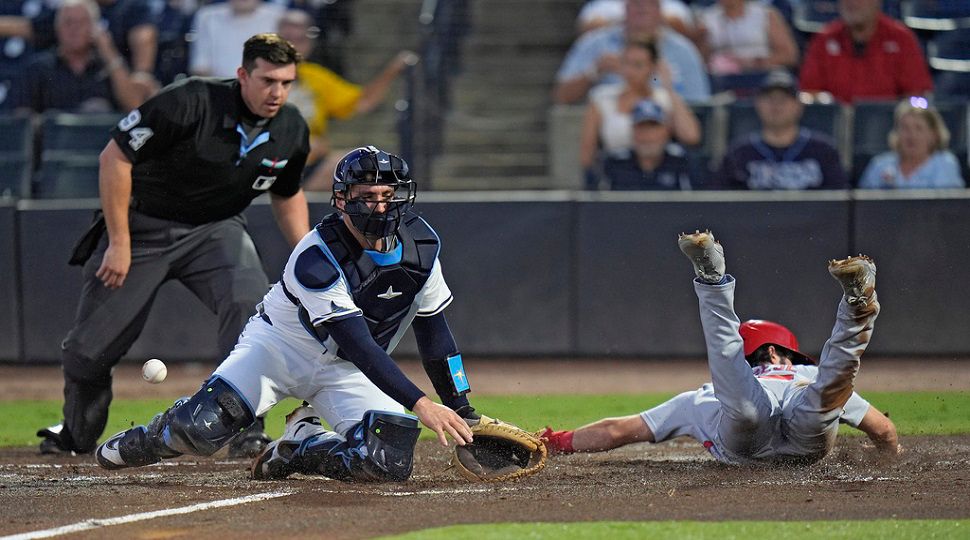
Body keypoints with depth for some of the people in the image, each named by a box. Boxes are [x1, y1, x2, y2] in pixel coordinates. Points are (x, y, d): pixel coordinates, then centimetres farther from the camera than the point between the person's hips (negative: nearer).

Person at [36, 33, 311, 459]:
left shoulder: (291, 131, -9)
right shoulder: (190, 103, -27)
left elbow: (287, 196, 12)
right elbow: (115, 157, -20)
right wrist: (119, 243, -19)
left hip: (216, 231, 3)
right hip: (142, 227, -3)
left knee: (250, 300, -29)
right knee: (88, 347, 4)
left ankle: (246, 430, -20)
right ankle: (77, 433, 35)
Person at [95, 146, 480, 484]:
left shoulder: (421, 244, -11)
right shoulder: (316, 259, -30)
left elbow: (433, 331, 1)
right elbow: (359, 346, -35)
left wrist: (462, 410, -2)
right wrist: (420, 404, -43)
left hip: (347, 374, 4)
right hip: (280, 346, -4)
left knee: (390, 464, -23)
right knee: (199, 429, -26)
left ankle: (300, 447, 9)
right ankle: (134, 446, 13)